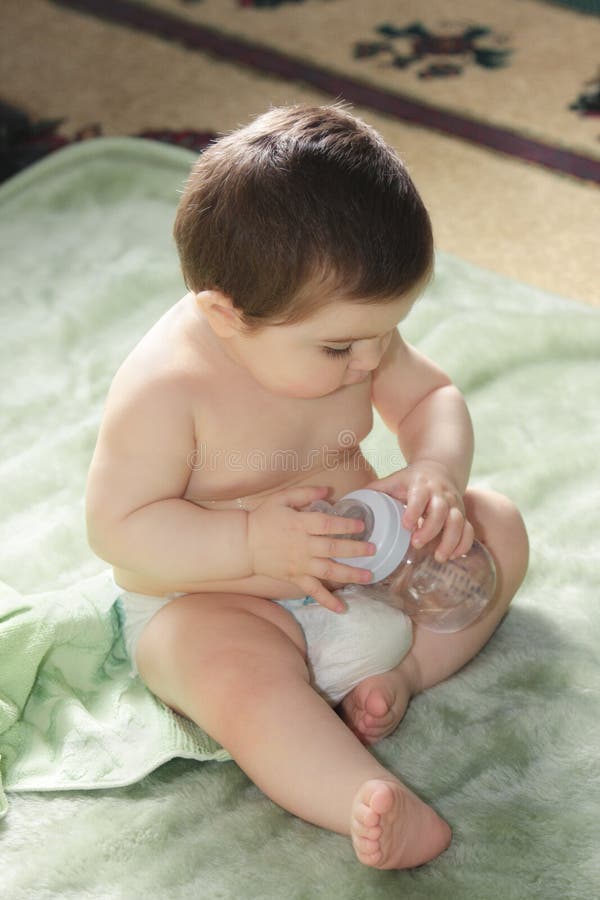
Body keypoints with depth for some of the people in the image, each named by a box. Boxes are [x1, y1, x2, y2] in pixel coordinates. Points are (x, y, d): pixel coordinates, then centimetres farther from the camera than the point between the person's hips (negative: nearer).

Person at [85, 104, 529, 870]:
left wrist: (438, 471, -19)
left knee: (498, 528, -1)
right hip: (209, 602, -6)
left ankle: (400, 672, -14)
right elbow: (116, 528, -24)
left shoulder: (352, 329, -9)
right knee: (238, 680, -38)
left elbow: (431, 397, 4)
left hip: (360, 561, 7)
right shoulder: (163, 388, -28)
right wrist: (253, 543, -35)